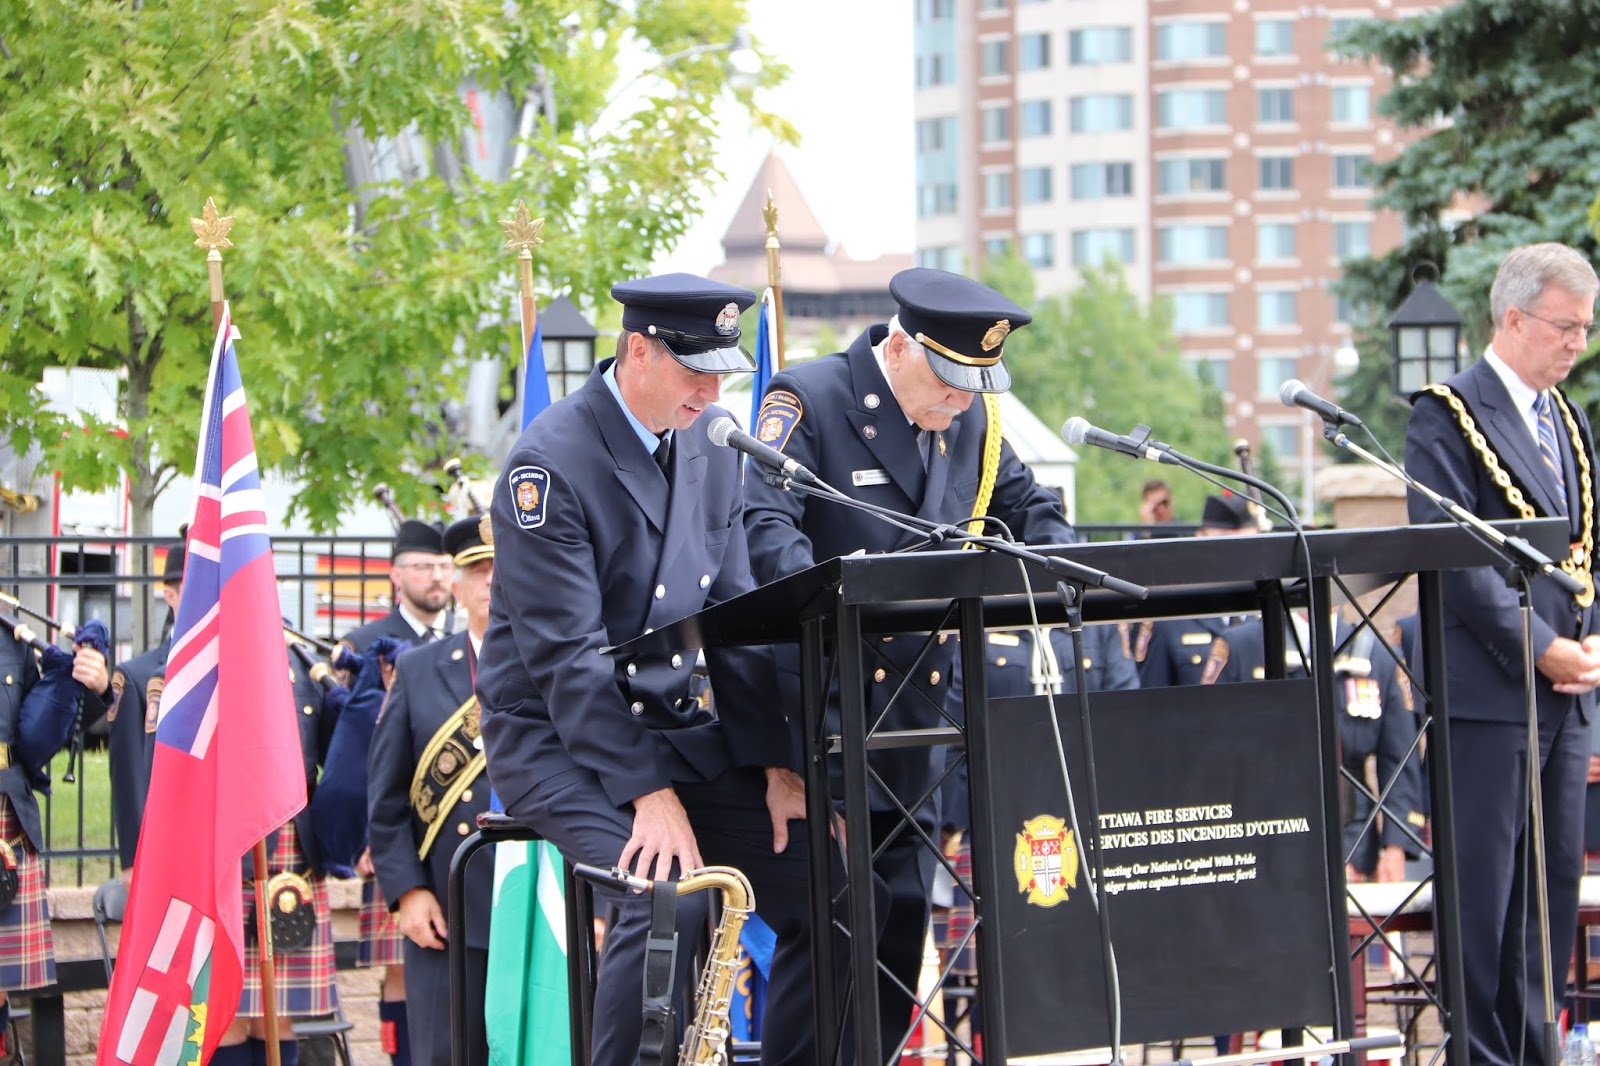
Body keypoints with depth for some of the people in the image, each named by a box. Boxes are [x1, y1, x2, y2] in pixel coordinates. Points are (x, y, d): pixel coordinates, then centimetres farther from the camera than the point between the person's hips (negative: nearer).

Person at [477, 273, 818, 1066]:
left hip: (675, 726, 7)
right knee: (671, 896, -30)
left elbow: (735, 614, 7)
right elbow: (567, 656, -21)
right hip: (557, 741, -7)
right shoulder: (550, 463, -17)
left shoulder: (707, 442, 6)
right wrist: (649, 793, -25)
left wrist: (777, 765, -3)